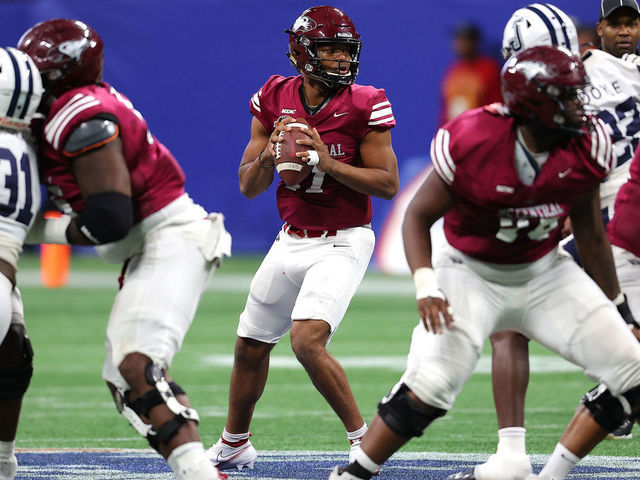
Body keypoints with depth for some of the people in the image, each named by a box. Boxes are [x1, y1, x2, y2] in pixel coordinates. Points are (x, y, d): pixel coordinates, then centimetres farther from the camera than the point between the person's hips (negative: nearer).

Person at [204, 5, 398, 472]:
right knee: (251, 345, 15)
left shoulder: (364, 105, -12)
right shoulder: (274, 100, -1)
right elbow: (248, 185, 4)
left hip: (343, 243, -5)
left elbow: (388, 183, -14)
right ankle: (233, 446, 38)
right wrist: (269, 155, -18)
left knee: (307, 339, -25)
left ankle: (364, 439, -10)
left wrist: (325, 161, -22)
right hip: (291, 241, 5)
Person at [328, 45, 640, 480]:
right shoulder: (472, 146, -25)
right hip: (474, 275, -4)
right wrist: (425, 286, -28)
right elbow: (419, 216, -12)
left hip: (546, 273, 5)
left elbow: (591, 236, 3)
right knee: (429, 386, -24)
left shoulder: (586, 148, -13)